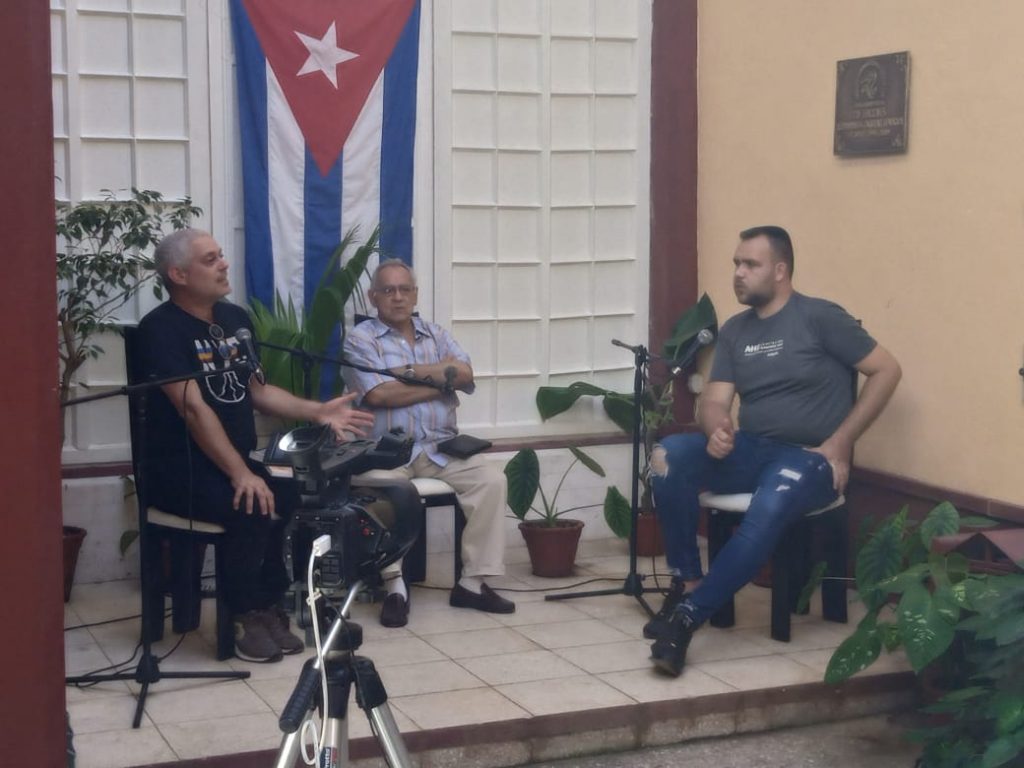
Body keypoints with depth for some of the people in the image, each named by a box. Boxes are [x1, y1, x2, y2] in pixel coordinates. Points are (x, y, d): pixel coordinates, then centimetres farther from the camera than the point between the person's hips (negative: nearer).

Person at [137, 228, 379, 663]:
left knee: (306, 499, -18)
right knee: (253, 508, -32)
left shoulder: (236, 319, 11)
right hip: (180, 470, -7)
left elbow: (257, 391, 18)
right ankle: (246, 616, -10)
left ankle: (269, 606, -3)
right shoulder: (162, 329, -13)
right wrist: (240, 475, -28)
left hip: (239, 464, 7)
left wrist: (317, 412, 4)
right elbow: (194, 408, -21)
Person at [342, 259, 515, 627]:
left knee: (491, 479, -17)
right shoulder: (360, 339, 2)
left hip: (441, 448, 4)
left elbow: (464, 373, -3)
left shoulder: (437, 334, 16)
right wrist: (440, 381, -6)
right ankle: (396, 587, -26)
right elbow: (379, 394, -14)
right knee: (382, 489, -35)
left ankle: (472, 582, -13)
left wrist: (407, 370, -10)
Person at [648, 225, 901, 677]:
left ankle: (688, 615, -35)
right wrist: (717, 430, -20)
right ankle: (687, 582, -14)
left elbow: (887, 370, -4)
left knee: (771, 506, -38)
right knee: (669, 456, -23)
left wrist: (839, 443, -9)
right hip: (748, 450, 5)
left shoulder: (820, 317, -3)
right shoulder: (734, 330, 13)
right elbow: (714, 401, 6)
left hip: (807, 458, -5)